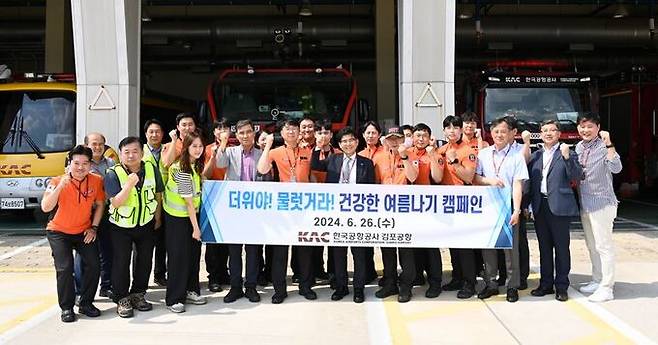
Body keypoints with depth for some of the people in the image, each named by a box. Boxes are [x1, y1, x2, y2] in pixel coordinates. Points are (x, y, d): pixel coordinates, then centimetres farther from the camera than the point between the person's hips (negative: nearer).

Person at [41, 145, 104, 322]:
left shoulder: (96, 181, -10)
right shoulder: (58, 181, -18)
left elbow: (99, 204, 5)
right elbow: (46, 208, -31)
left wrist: (93, 227, -1)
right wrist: (60, 186, -40)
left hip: (84, 231, 3)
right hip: (59, 232, -3)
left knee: (94, 265, -4)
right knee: (64, 268, -13)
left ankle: (86, 304, 14)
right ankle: (67, 308, 3)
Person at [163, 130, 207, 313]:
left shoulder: (195, 165, 3)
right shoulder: (182, 170, -23)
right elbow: (189, 201, -21)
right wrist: (195, 227, -18)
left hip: (190, 215, 8)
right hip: (177, 218, -8)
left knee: (193, 253, 12)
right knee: (179, 256, -3)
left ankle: (190, 291, 25)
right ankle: (174, 299, 6)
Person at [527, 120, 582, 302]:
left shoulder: (567, 153, 1)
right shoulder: (535, 155, 13)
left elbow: (576, 177, -10)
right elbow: (529, 181, 13)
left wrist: (567, 157, -20)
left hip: (559, 207, -4)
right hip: (540, 207, 4)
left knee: (561, 247, 1)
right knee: (544, 247, 11)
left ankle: (561, 286, 9)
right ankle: (546, 284, 20)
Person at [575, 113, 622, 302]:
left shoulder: (603, 147, -13)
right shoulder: (578, 147, 9)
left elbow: (616, 168, -29)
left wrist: (608, 143, -33)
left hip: (602, 204, -8)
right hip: (584, 204, 8)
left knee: (604, 246, -4)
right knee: (592, 246, 17)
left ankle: (606, 288, 2)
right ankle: (597, 281, 29)